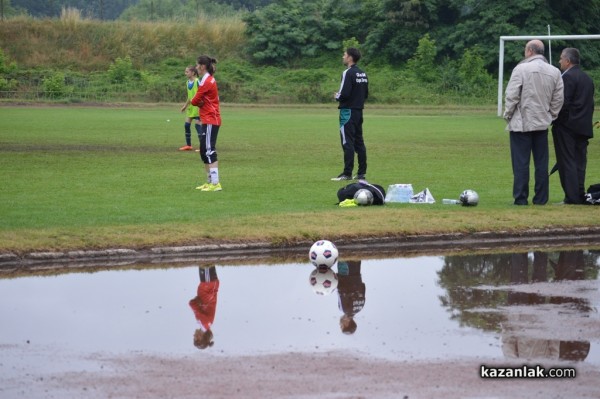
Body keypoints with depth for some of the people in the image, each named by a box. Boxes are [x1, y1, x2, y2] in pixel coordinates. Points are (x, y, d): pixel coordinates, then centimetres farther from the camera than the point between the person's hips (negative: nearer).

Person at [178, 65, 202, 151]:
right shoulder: (188, 82, 9)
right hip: (190, 107, 8)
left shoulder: (197, 82, -15)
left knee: (197, 125, -9)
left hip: (197, 107, -8)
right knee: (186, 125, 7)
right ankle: (188, 145, 17)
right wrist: (185, 105, 21)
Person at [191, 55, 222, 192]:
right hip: (210, 120, 10)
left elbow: (195, 101, -12)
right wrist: (202, 102, -7)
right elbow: (200, 100, 13)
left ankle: (215, 183, -17)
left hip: (210, 121, -10)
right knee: (204, 151, 13)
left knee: (210, 151, -13)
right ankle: (210, 181, 18)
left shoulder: (206, 81, -15)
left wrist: (198, 102, 8)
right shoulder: (210, 80, 15)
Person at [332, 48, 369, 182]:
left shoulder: (348, 73, -15)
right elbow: (366, 94, 16)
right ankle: (362, 172, 14)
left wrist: (337, 97, -2)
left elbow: (345, 94, -21)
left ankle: (347, 173, -10)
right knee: (359, 142, 12)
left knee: (347, 142, -8)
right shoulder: (363, 74, 12)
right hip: (359, 110, 8)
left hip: (348, 111, -8)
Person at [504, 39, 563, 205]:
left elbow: (512, 96, -10)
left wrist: (508, 115, 2)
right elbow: (558, 99, 6)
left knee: (521, 162, -1)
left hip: (521, 123, -4)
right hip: (542, 123, 4)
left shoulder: (521, 69, -10)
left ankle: (520, 198, -2)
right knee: (542, 163, 8)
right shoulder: (554, 72, 5)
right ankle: (541, 199, 9)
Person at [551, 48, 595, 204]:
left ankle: (571, 197, -9)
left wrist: (555, 119, -7)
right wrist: (587, 121, 17)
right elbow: (590, 104, 16)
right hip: (584, 126, 8)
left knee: (567, 163, -6)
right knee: (579, 163, 10)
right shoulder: (587, 78, 15)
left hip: (567, 126, -8)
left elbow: (563, 103, -19)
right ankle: (580, 196, 9)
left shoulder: (567, 77, -13)